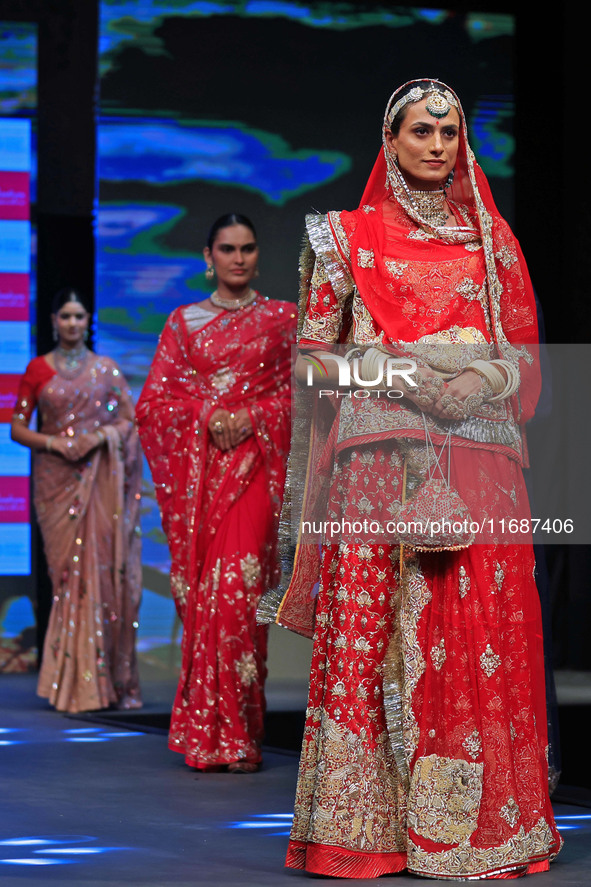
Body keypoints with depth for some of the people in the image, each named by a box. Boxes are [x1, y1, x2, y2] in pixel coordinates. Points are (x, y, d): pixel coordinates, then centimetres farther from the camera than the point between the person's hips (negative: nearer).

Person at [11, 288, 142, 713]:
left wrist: (106, 435, -10)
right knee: (71, 574, -4)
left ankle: (117, 682, -1)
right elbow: (18, 428, 6)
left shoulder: (106, 369, 10)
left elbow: (131, 419, 8)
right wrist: (53, 442, -10)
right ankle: (77, 685, -1)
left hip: (102, 480, 0)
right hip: (58, 481, 0)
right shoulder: (38, 370, 7)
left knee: (108, 572, -6)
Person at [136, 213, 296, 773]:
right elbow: (154, 398, 8)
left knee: (236, 588, -14)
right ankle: (208, 736, 6)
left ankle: (234, 735, -12)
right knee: (198, 589, -1)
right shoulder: (183, 322, 14)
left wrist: (252, 416, -10)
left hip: (255, 463, -2)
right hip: (196, 467, 2)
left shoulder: (281, 319, 11)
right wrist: (206, 415, -8)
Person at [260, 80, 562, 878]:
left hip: (478, 458, 2)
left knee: (482, 627, -4)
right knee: (373, 627, -7)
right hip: (381, 451, -2)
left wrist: (478, 382, -7)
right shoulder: (349, 235, 9)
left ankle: (477, 817, 2)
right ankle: (373, 823, -3)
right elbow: (313, 352, 5)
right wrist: (407, 378, -8)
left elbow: (523, 350, 14)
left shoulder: (491, 238, 16)